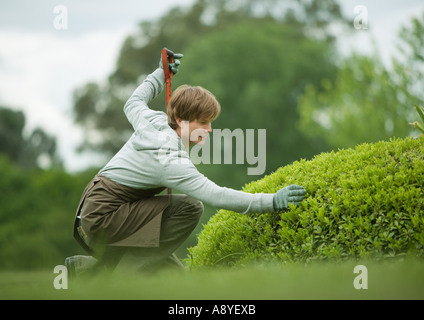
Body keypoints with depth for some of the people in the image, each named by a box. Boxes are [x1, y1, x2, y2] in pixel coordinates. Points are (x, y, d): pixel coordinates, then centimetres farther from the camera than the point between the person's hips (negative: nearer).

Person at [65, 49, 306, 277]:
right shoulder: (171, 161, -25)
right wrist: (271, 202, -35)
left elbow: (133, 103, 26)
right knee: (189, 207, -20)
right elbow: (215, 195, -32)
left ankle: (85, 268, 14)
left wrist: (161, 74, 36)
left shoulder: (154, 120, 0)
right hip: (103, 220, -9)